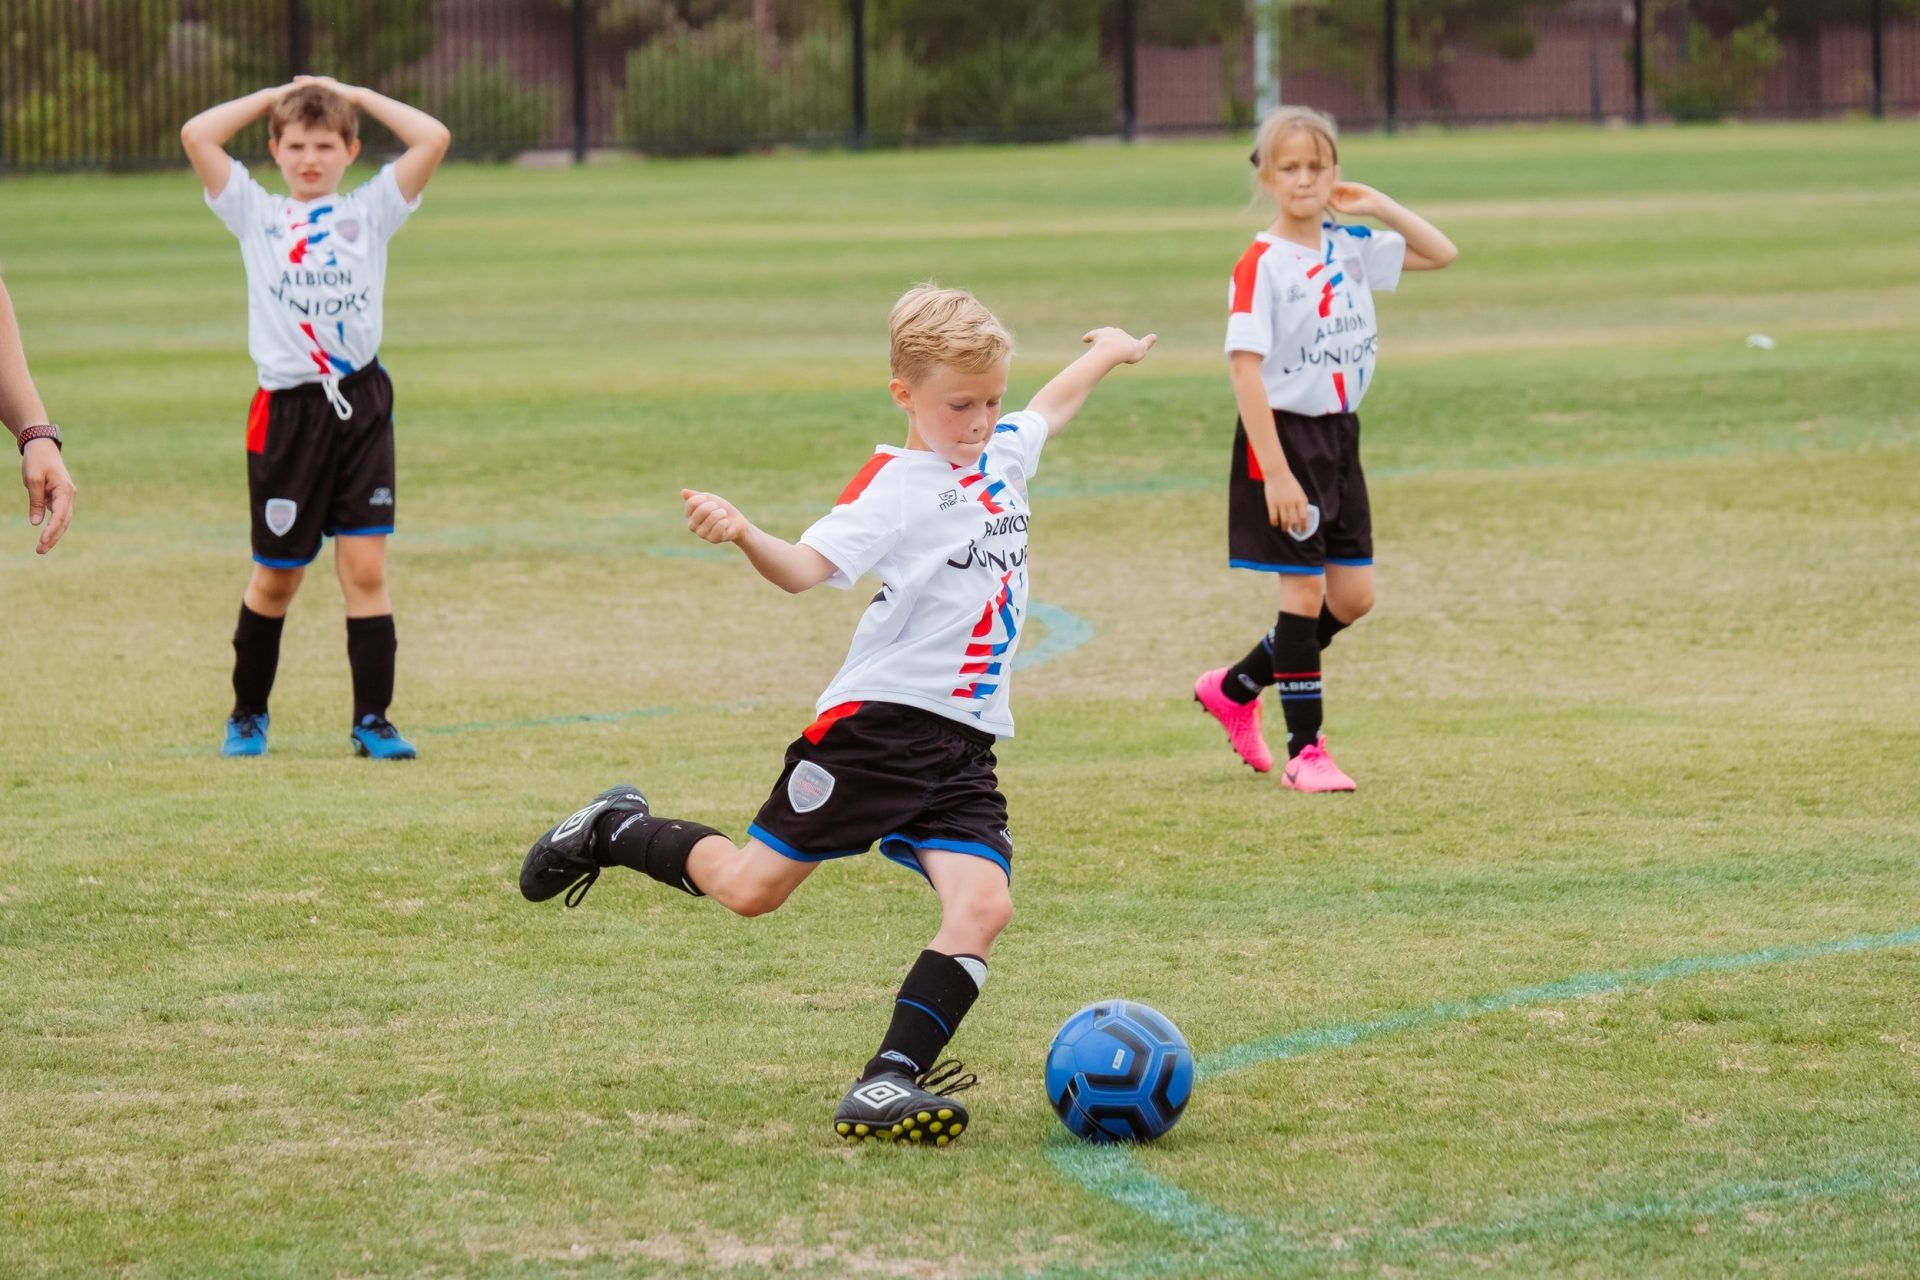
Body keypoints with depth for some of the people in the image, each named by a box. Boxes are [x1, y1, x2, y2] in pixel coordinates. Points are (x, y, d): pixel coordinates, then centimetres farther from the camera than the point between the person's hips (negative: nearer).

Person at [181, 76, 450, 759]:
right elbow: (197, 135, 0)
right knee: (276, 576, 8)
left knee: (365, 566, -5)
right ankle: (248, 713, 23)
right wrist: (274, 96, 9)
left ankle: (372, 719, -1)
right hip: (287, 412, 0)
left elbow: (433, 137, -1)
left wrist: (355, 95, 8)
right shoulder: (255, 213, 10)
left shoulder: (369, 210, 9)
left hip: (361, 403, 0)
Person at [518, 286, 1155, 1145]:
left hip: (963, 750, 6)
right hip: (877, 722, -6)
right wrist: (744, 536, -45)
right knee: (751, 888, 2)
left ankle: (888, 1084, -21)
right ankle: (616, 831, 30)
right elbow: (807, 567, -25)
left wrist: (1106, 355, 53)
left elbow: (1047, 411, 36)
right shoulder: (897, 486, -11)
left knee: (982, 904, -17)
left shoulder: (1002, 456, 12)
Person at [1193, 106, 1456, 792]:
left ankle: (1235, 687, 26)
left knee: (1352, 595, 8)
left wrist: (1378, 206, 1)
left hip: (1339, 434, 7)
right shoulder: (1260, 266, -15)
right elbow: (1246, 368, -18)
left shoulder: (1350, 247, 5)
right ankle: (1304, 750, 4)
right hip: (1284, 434, -7)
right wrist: (1276, 472, -23)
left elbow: (1441, 253, 15)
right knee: (1305, 588, -4)